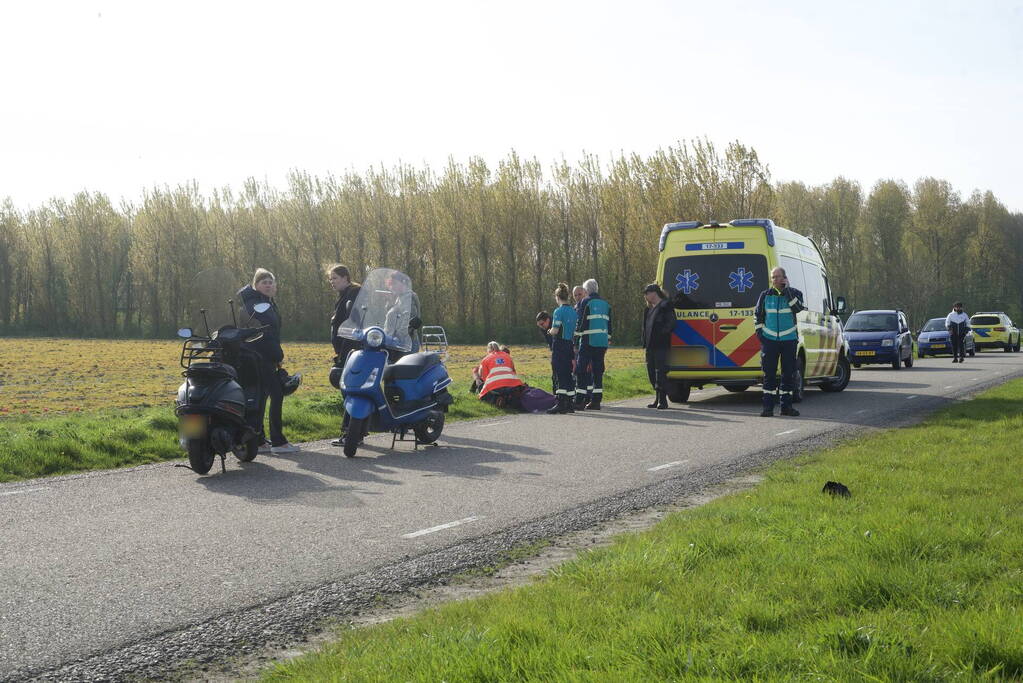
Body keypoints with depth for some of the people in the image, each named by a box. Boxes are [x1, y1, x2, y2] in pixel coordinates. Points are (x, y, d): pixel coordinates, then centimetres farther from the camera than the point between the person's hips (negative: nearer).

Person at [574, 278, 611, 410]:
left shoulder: (585, 302, -4)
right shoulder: (606, 303, 14)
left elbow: (580, 322, -7)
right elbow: (609, 324, 18)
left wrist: (576, 337, 0)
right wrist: (608, 341, 22)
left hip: (588, 341, -6)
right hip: (602, 342, 6)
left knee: (581, 370, -2)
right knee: (598, 370, 9)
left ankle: (579, 400, -7)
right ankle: (596, 400, 7)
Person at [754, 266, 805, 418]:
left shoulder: (794, 293, 3)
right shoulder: (765, 295, 6)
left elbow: (798, 308, -17)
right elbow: (758, 315, 13)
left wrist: (787, 289, -16)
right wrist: (759, 332, 2)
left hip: (789, 340, 0)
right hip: (769, 340, 0)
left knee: (789, 374, 4)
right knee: (769, 374, -1)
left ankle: (786, 406, 12)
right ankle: (768, 406, 2)